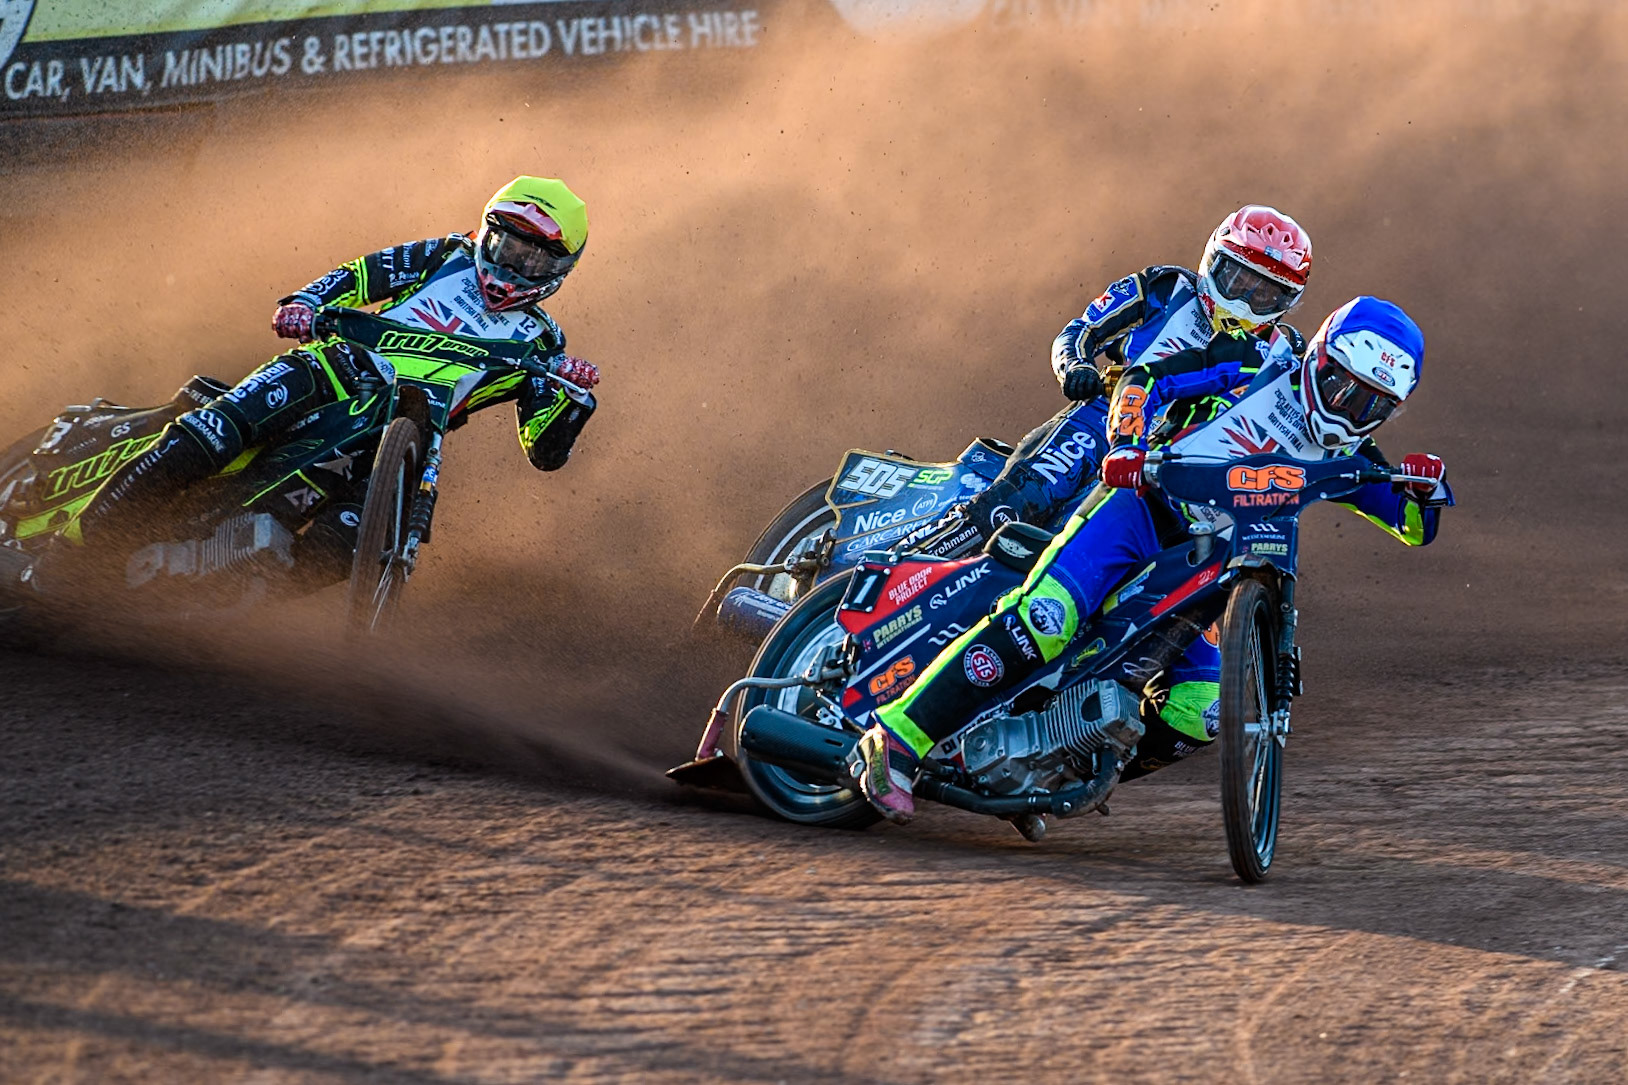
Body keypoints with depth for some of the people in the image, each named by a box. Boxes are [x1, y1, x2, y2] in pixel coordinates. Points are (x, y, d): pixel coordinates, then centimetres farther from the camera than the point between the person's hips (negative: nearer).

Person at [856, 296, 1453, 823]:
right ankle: (899, 737, -32)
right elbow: (1146, 378, -3)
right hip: (1138, 507, -6)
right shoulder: (1252, 365, 2)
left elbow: (1415, 525, 14)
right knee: (1045, 619, -30)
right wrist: (1127, 444, -23)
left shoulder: (1342, 453, 15)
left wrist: (1426, 486, -10)